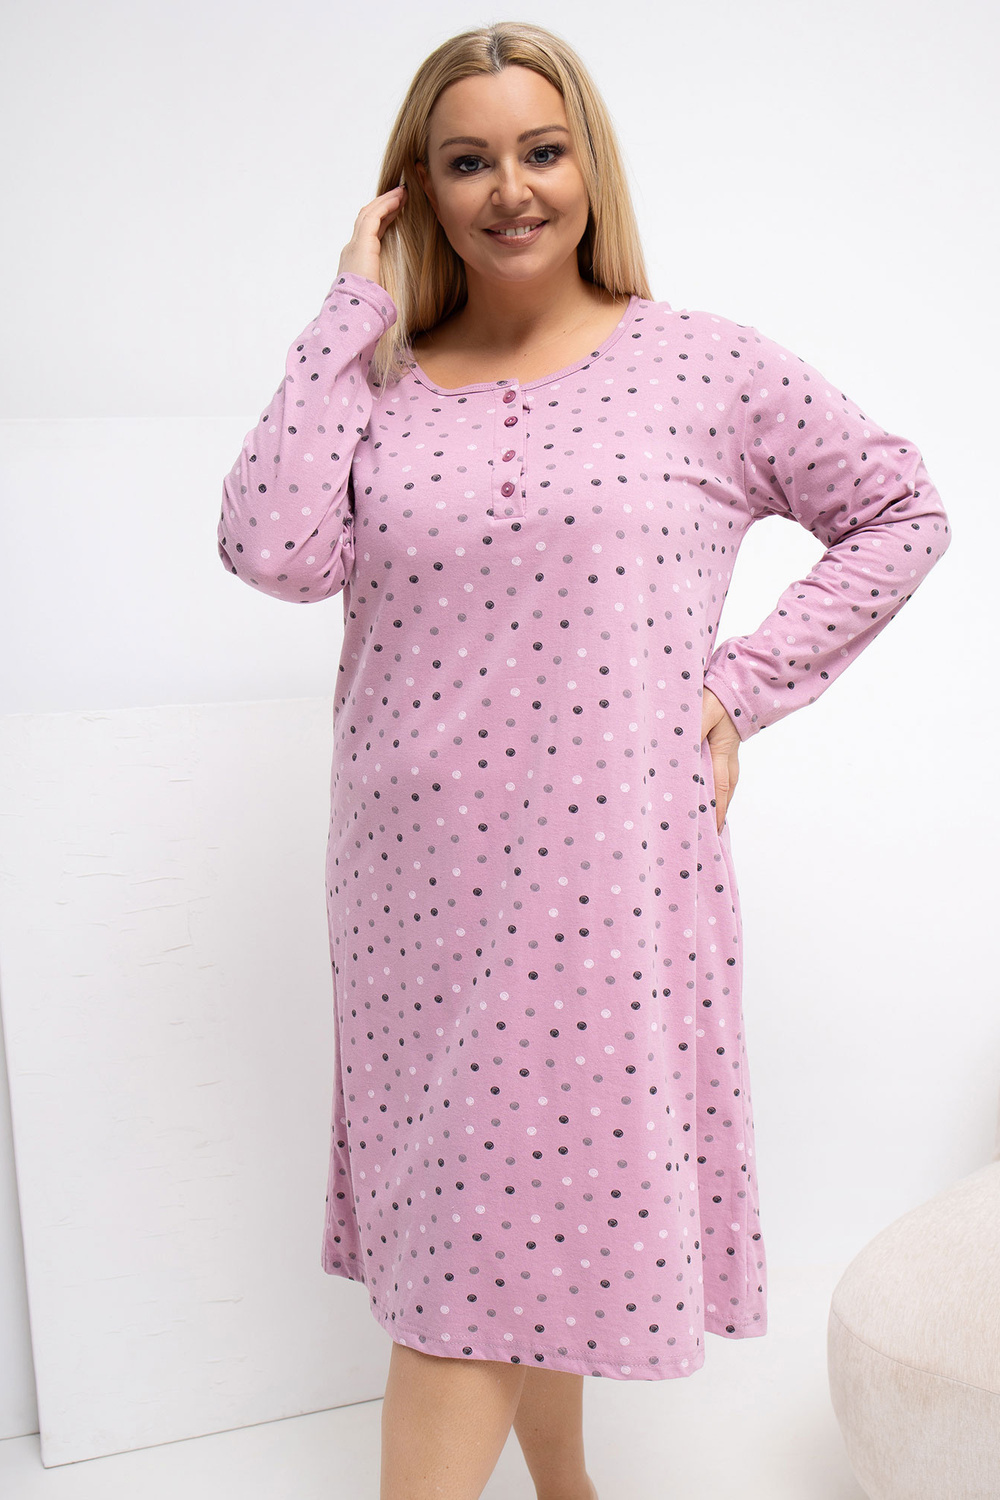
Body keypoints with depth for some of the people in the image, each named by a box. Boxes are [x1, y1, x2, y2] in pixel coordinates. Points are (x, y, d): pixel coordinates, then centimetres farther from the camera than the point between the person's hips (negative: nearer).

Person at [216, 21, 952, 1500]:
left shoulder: (705, 364, -1)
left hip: (603, 873, -3)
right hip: (412, 881, 3)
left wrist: (748, 681, -1)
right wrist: (356, 312, -6)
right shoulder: (379, 379, 5)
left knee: (501, 1232, 2)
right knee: (507, 1219, 17)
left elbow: (900, 513, 8)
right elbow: (275, 550, -12)